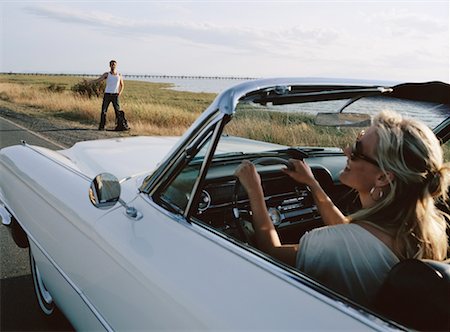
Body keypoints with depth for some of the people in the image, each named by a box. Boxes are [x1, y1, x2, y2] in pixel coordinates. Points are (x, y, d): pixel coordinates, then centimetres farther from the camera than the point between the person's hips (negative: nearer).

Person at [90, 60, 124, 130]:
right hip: (107, 95, -1)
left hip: (115, 96, 1)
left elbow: (122, 85, 19)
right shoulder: (107, 74, 1)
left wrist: (120, 93, 3)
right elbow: (97, 80, -5)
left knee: (118, 111, -4)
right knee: (103, 111, -5)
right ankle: (101, 126, 0)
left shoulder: (119, 75, 7)